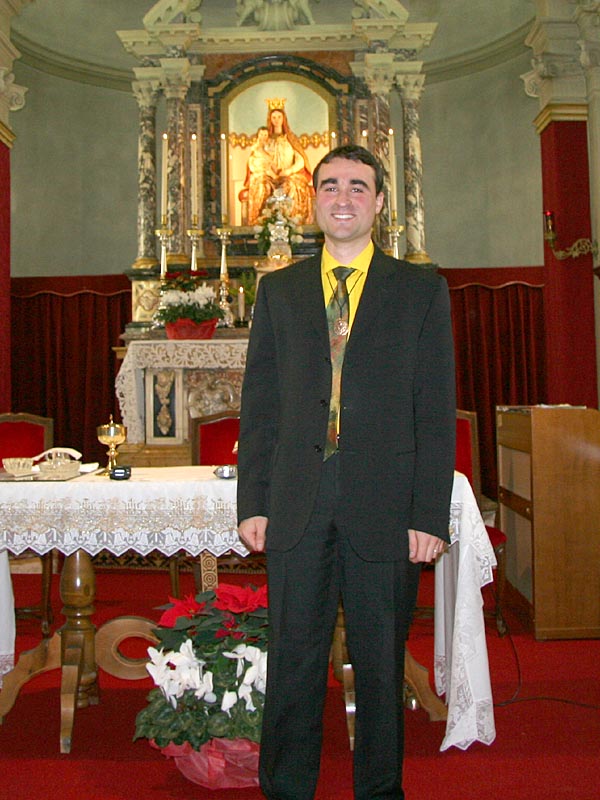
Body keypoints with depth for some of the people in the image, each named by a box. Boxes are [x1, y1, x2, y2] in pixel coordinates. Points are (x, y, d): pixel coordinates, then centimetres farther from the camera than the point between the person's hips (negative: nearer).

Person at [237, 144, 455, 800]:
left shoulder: (422, 290, 5)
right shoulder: (278, 290, 11)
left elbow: (435, 412, 0)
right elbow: (258, 406, 8)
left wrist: (429, 515, -6)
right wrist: (252, 502, 2)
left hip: (384, 511, -1)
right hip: (296, 510, 2)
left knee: (381, 664, 11)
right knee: (293, 662, 9)